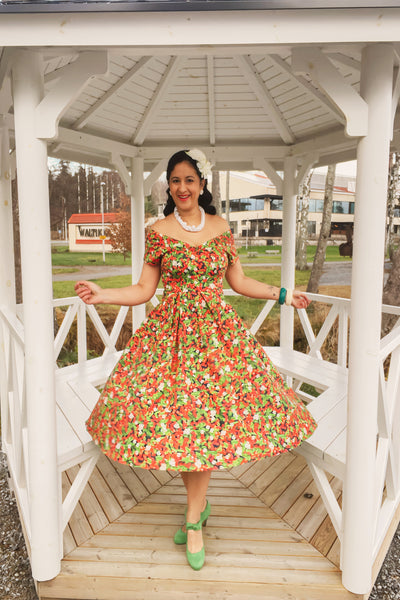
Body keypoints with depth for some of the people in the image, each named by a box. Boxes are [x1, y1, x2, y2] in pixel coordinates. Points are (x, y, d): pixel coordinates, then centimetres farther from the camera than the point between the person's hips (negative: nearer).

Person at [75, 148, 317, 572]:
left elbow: (239, 282, 13)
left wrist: (282, 295, 13)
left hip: (217, 330, 1)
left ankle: (193, 519, 19)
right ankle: (199, 506, 27)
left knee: (208, 418, 1)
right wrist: (102, 295, -13)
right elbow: (144, 289, 1)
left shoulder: (221, 227, 6)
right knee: (178, 415, 2)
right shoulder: (158, 231, 1)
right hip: (170, 332, -1)